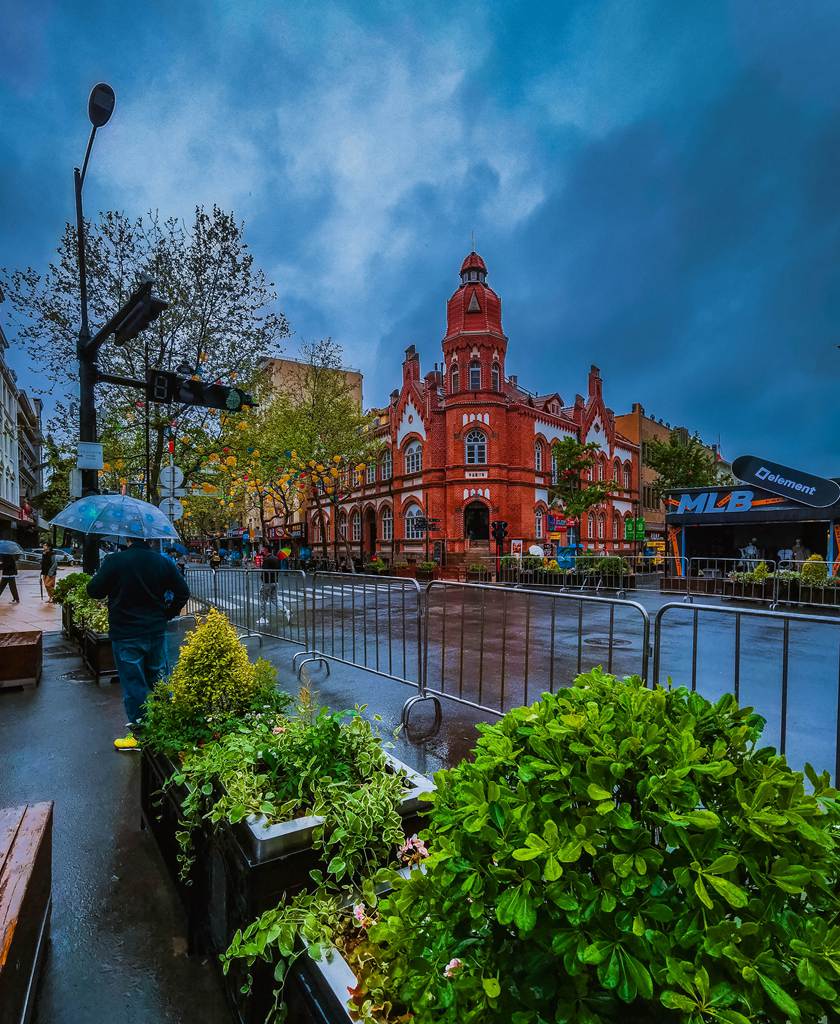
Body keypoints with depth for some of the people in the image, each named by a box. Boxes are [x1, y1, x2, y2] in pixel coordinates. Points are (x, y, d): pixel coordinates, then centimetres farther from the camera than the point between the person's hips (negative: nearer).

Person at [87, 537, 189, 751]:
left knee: (133, 685, 7)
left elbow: (94, 591, -5)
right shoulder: (163, 562, -2)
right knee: (160, 679, 17)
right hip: (156, 631, 3)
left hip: (125, 635, -3)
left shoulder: (113, 561, -13)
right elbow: (183, 592, 0)